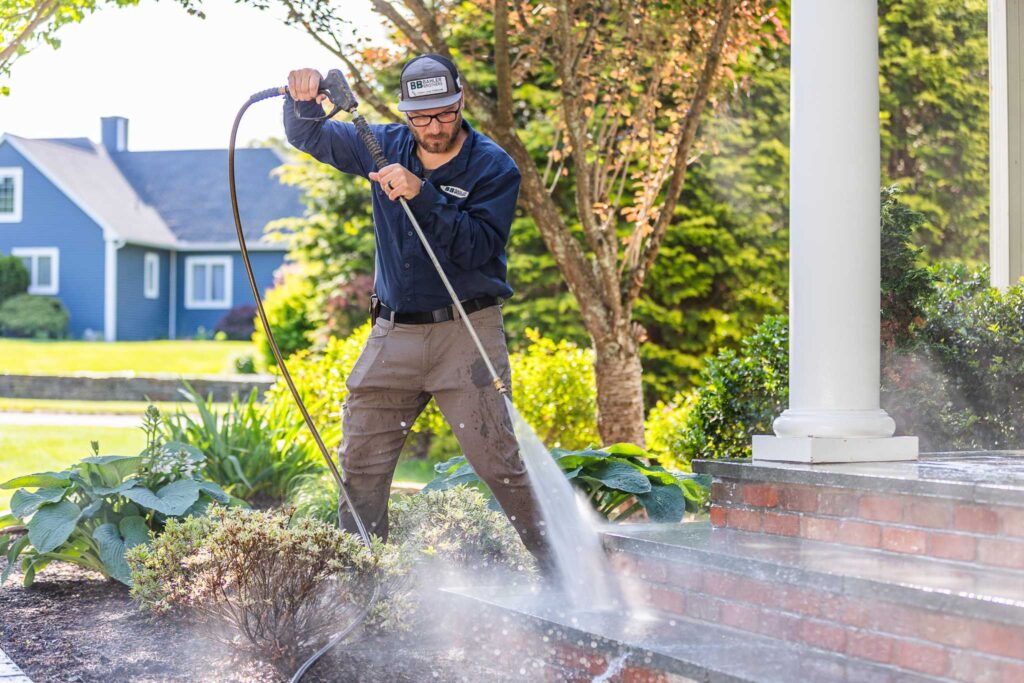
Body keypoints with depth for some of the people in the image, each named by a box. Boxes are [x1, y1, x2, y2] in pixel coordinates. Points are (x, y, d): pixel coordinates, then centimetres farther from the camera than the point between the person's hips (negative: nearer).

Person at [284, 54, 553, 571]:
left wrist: (421, 196, -26)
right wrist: (304, 99, -10)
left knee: (498, 460, -10)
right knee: (359, 461, 6)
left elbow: (478, 247, -18)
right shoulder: (386, 147, 7)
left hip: (466, 331, -4)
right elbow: (308, 136, 13)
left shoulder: (493, 168, -6)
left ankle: (559, 567, 0)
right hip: (393, 332, 5)